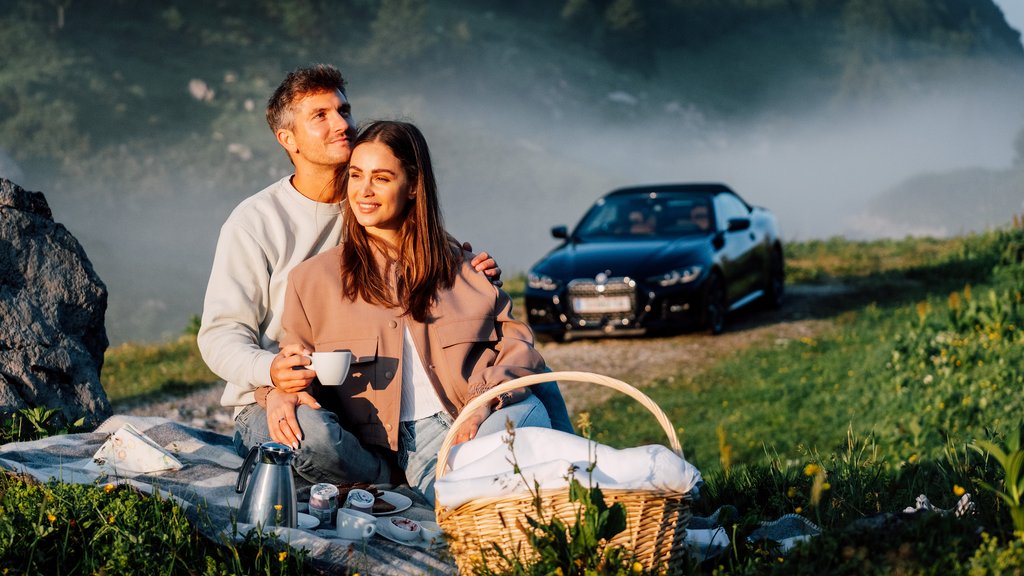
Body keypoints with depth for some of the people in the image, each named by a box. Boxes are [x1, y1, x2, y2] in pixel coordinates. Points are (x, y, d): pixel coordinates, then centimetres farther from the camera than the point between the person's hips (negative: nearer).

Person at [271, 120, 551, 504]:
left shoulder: (458, 266, 15)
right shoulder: (314, 279, 13)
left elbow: (518, 339, 8)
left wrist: (484, 400, -13)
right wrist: (278, 394, -11)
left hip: (477, 424, 0)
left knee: (527, 409, -36)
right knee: (303, 424, -29)